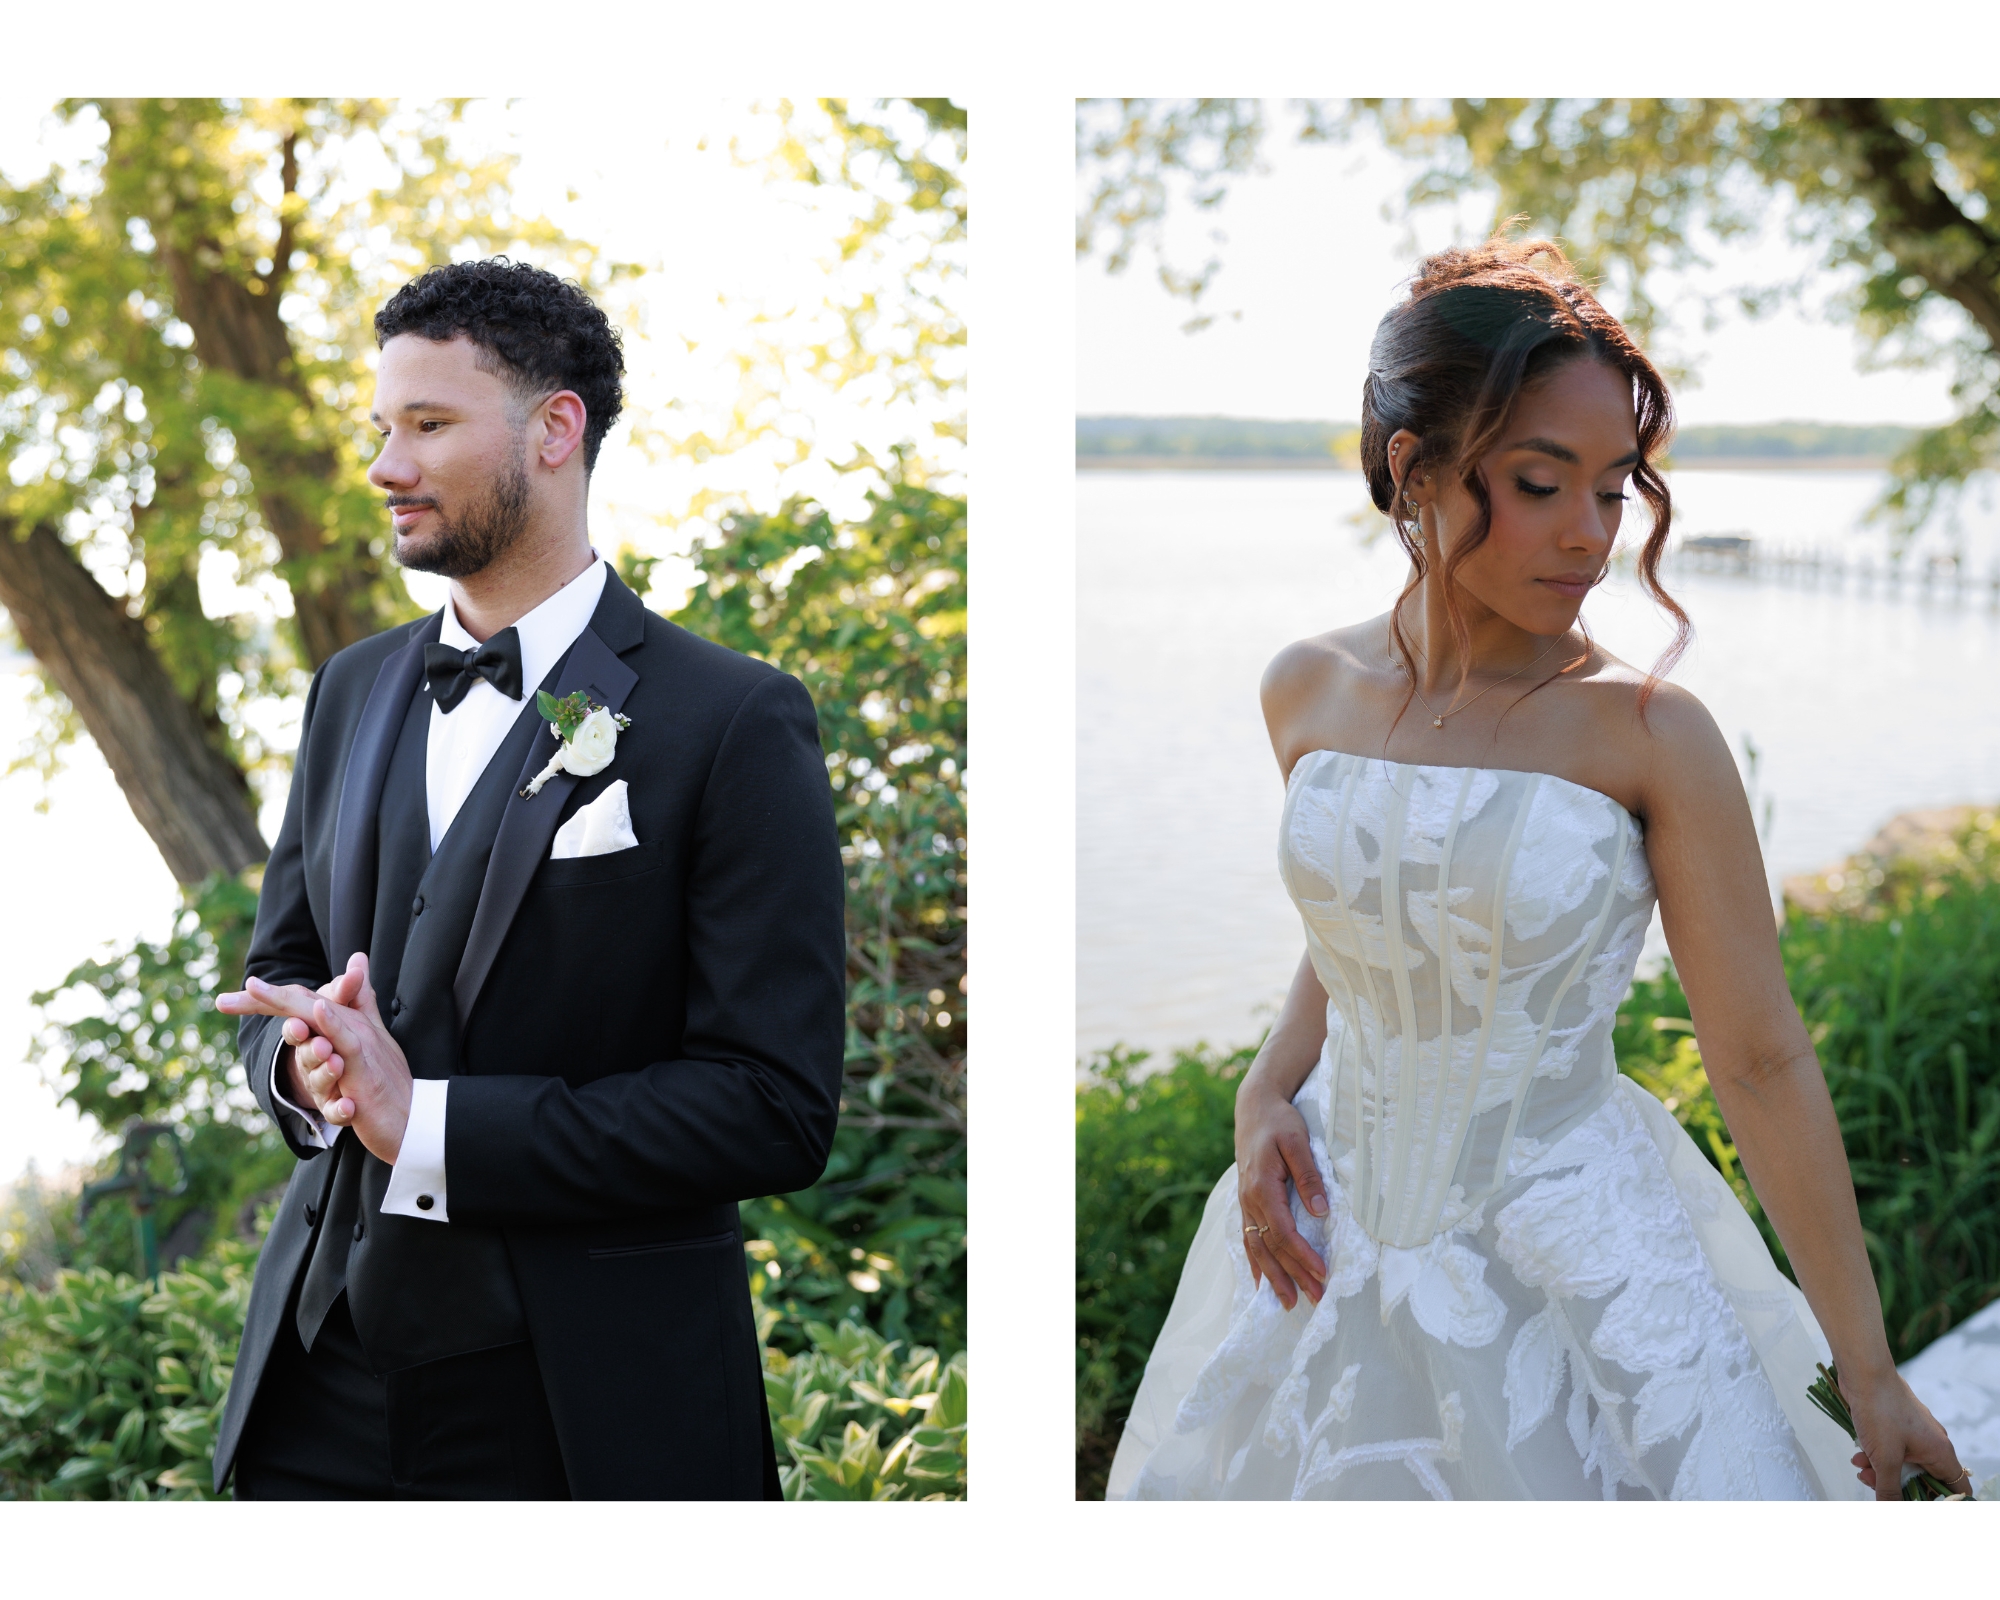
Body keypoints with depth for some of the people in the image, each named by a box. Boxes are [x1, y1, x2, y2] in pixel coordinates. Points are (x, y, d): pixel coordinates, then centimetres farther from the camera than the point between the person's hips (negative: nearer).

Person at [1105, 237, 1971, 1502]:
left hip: (1577, 1272, -4)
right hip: (1334, 1255, 4)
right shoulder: (1309, 692, -3)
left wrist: (1872, 1374, -8)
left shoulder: (1650, 736, -15)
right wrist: (1268, 1090, -3)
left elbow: (1763, 1065, -12)